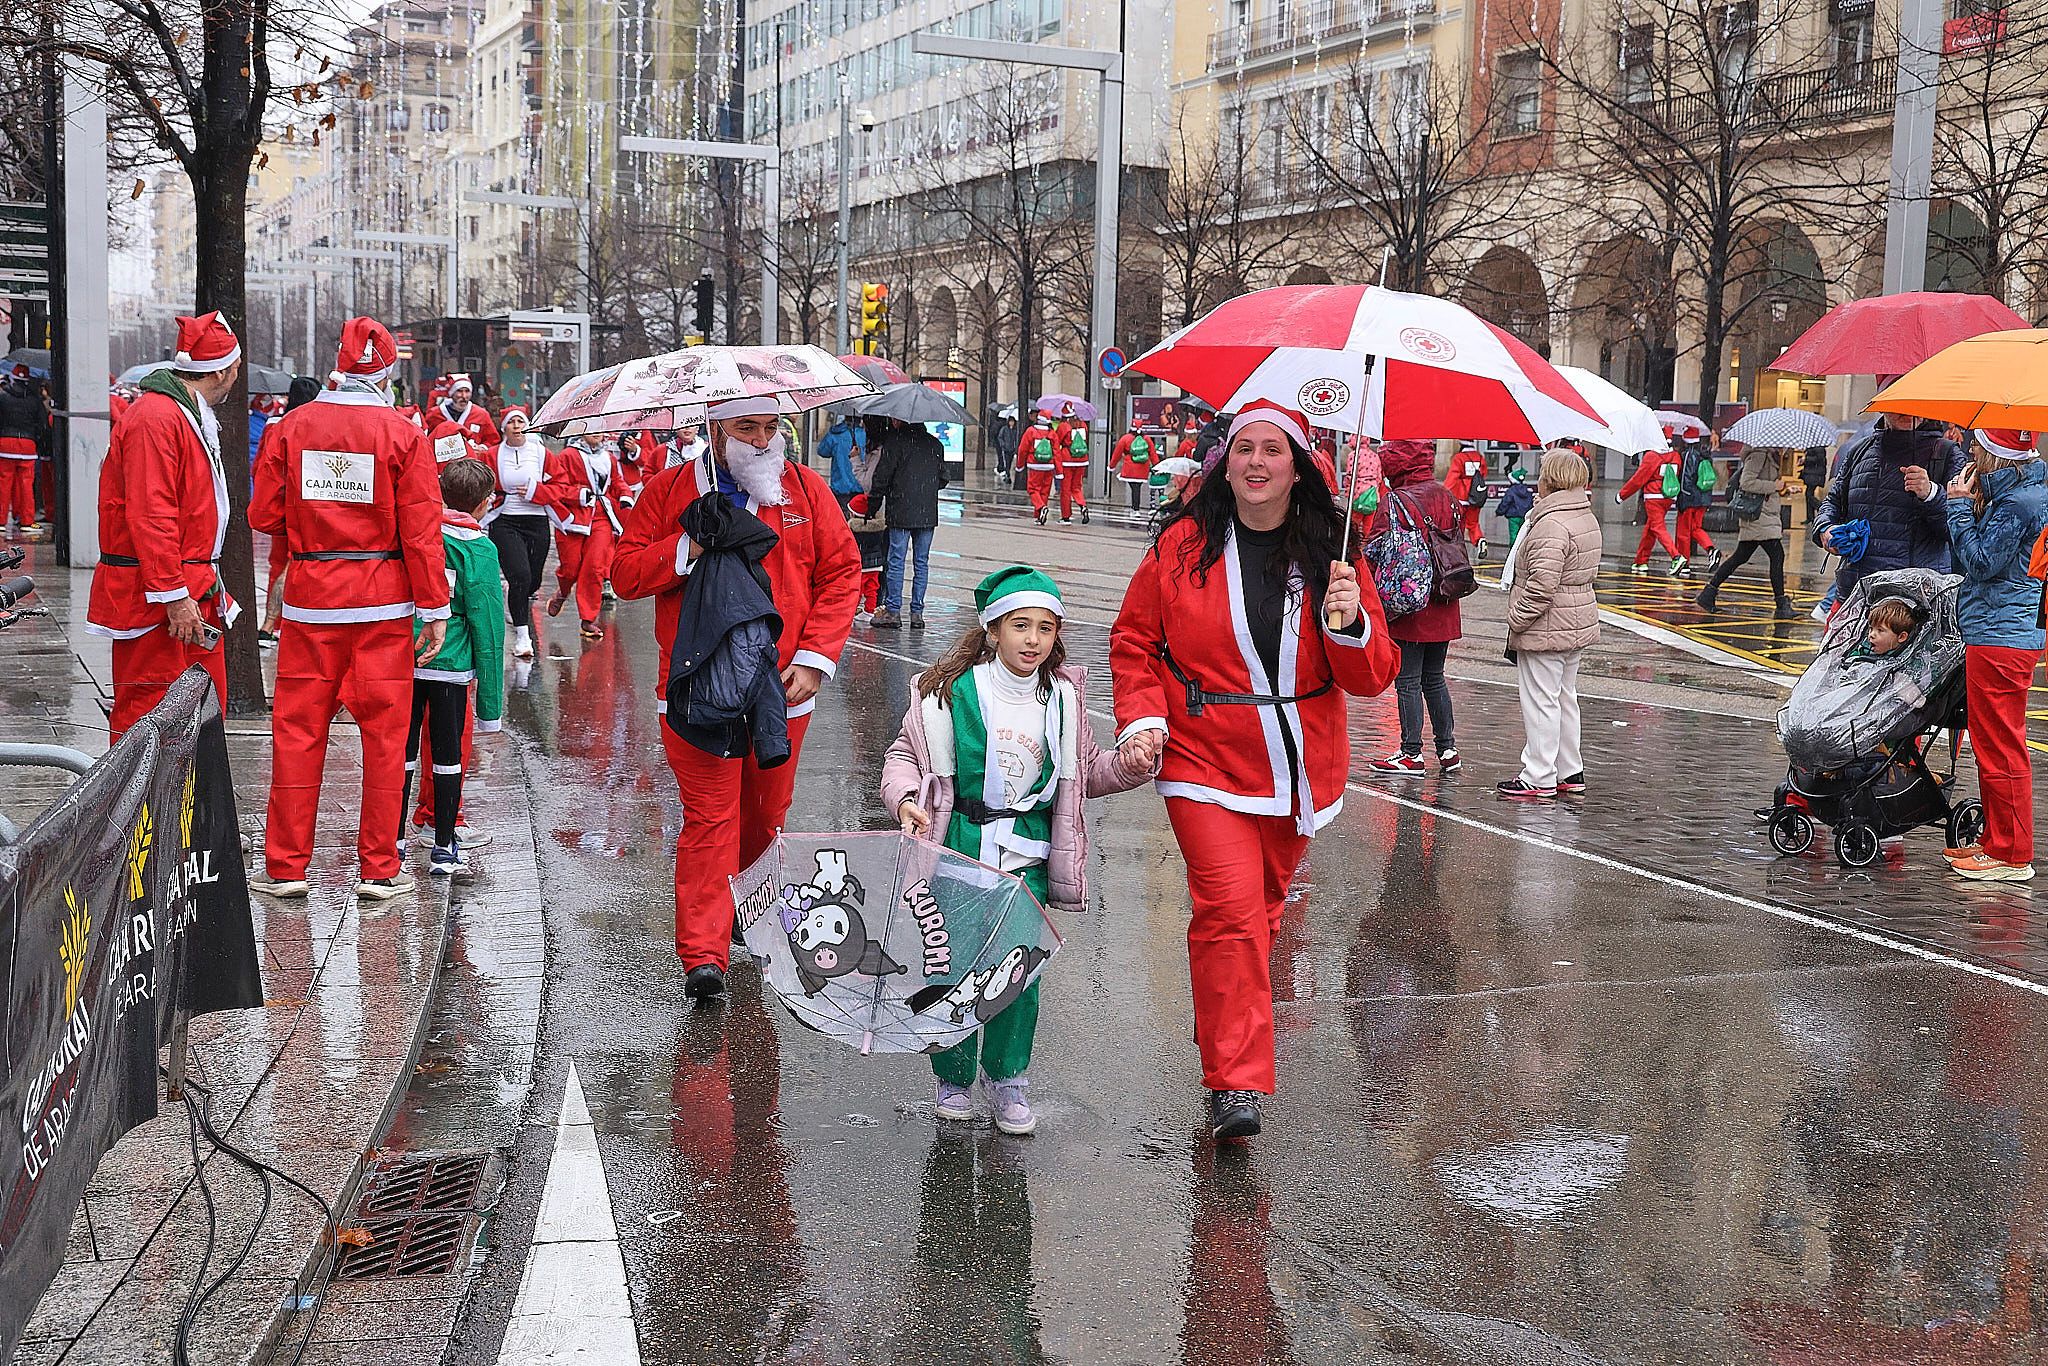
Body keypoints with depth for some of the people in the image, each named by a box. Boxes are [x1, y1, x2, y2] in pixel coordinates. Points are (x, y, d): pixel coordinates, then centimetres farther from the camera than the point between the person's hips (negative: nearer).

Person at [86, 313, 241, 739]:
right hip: (156, 597, -10)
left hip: (193, 592, 10)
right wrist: (175, 595, -23)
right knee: (146, 717, -6)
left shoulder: (191, 416, 18)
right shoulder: (155, 419, -16)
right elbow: (149, 517, -22)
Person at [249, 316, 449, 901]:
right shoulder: (404, 435, -6)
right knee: (384, 733, 6)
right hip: (383, 603, -1)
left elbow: (264, 515, 1)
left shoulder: (293, 427, -1)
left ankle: (285, 866, 14)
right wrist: (434, 607, -3)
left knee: (297, 731, 9)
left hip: (310, 597, 2)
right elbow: (421, 531, -8)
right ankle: (380, 869, 12)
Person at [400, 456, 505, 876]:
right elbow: (487, 625, -7)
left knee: (402, 752, 11)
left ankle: (393, 843, 16)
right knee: (448, 755, 7)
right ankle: (444, 849, 13)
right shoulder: (479, 549, -7)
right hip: (451, 665, -3)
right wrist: (490, 704, -3)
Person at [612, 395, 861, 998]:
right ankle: (703, 955, -6)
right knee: (709, 817, -8)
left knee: (766, 814, 15)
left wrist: (815, 657, -6)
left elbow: (841, 575, 4)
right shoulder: (667, 491, 2)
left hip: (782, 689, 3)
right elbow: (624, 574, 0)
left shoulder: (806, 489, 5)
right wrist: (687, 551, -17)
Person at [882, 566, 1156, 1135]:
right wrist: (906, 800, -14)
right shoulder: (951, 690, -5)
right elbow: (904, 754, 4)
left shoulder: (1063, 698, 5)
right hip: (956, 846, -2)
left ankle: (1007, 1078, 15)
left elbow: (1086, 771, 17)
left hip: (1027, 854, 2)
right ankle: (954, 1077, 24)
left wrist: (1130, 763, -2)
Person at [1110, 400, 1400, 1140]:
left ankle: (1224, 1028, 40)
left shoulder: (1330, 553, 0)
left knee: (1262, 907, 15)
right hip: (1206, 763, -2)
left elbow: (1374, 678, 0)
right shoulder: (1183, 545, -2)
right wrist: (1143, 716, -6)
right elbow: (1134, 639, 8)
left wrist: (1351, 624, -20)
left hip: (1297, 768, 3)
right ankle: (1235, 1084, -10)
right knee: (1231, 907, -15)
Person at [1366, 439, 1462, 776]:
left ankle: (1411, 753, 4)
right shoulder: (1447, 497, 7)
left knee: (1408, 681, 1)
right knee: (1434, 677, 17)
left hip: (1408, 608, -7)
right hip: (1443, 608, 7)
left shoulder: (1394, 501, -13)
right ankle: (1447, 748, 18)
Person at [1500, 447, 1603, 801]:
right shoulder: (1587, 518, 10)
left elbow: (1541, 585, -27)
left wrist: (1517, 619, -17)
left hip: (1546, 629, -10)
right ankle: (1570, 773, 27)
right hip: (1578, 624, 10)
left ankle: (1539, 779, 4)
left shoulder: (1551, 524, -22)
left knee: (1540, 702, -2)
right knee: (1565, 698, 18)